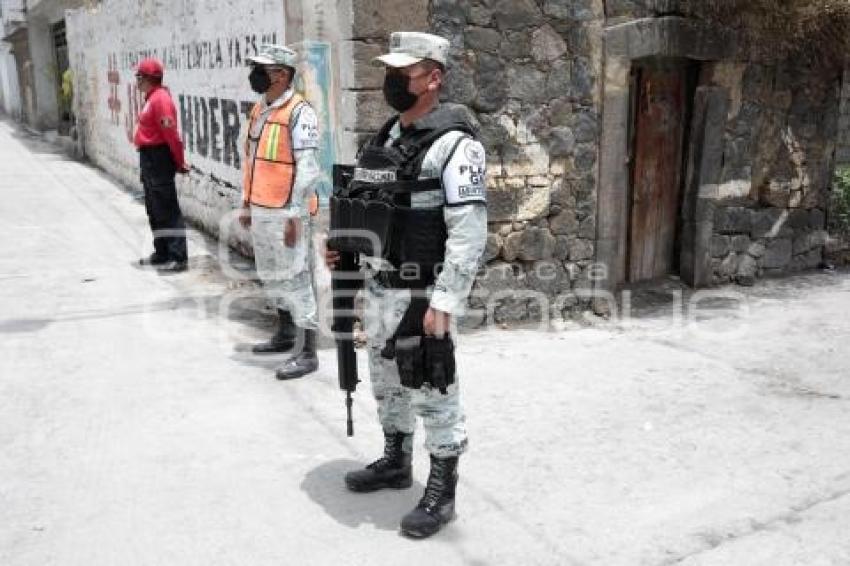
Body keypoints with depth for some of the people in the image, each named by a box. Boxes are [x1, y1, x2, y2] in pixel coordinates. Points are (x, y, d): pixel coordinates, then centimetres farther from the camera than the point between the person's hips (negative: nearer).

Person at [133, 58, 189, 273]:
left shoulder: (160, 99, -17)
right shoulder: (152, 98, 15)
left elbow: (171, 134, -21)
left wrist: (180, 162, -18)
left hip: (158, 159, -11)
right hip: (149, 158, 11)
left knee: (167, 210, -8)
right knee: (154, 209, 16)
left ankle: (178, 257, -4)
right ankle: (162, 253, 26)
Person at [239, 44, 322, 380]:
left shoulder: (299, 113, -14)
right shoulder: (258, 109, 13)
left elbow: (308, 169, -19)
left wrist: (294, 215, -21)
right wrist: (246, 204, 19)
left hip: (285, 213, -9)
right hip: (260, 211, 9)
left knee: (295, 278, -4)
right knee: (271, 276, 18)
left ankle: (308, 353, 3)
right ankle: (285, 335, 35)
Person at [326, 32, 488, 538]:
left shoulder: (453, 144, -17)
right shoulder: (386, 138, 11)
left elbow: (469, 233, -22)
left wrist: (444, 303, -25)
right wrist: (342, 246, 7)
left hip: (421, 294, -9)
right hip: (379, 288, 9)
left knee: (431, 391, 1)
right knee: (387, 382, 20)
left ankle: (442, 492, 16)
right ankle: (396, 462, 39)